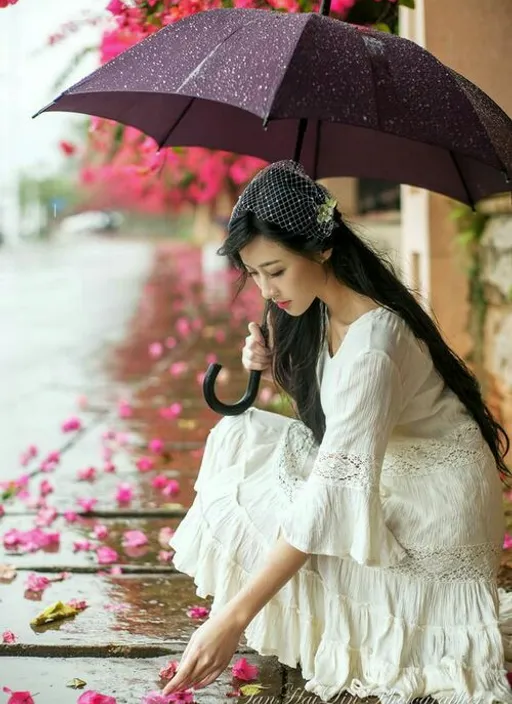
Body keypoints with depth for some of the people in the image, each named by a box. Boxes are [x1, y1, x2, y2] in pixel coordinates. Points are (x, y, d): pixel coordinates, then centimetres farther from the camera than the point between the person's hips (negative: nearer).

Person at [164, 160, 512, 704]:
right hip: (380, 468, 9)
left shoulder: (373, 343, -31)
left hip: (435, 503, -9)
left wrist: (234, 618, -37)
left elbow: (333, 495, -35)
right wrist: (276, 366, -9)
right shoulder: (319, 311, -3)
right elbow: (319, 401, 15)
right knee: (243, 436, -1)